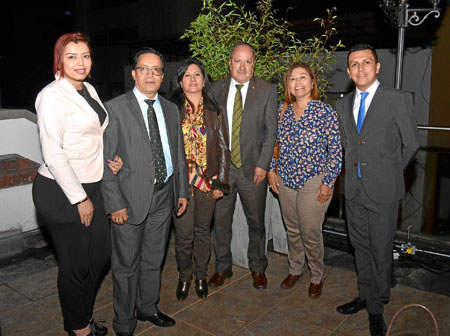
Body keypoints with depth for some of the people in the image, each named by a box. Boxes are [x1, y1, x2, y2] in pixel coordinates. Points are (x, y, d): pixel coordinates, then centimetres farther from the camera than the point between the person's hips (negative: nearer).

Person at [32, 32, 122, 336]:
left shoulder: (89, 90, 9)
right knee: (75, 264, 8)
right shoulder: (52, 96, -15)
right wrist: (80, 199, -16)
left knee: (101, 254, 16)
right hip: (62, 191, -8)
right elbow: (53, 154, -19)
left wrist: (112, 158, 2)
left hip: (92, 186, 8)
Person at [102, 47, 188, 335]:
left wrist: (182, 190, 10)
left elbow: (179, 153, 14)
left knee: (154, 259, 19)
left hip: (164, 195, 5)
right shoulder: (115, 108, -7)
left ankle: (148, 307, 39)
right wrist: (115, 203, -14)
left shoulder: (171, 109, 10)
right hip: (131, 197, -5)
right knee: (126, 264, 7)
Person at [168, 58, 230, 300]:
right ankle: (184, 276, 27)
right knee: (184, 233, 3)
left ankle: (201, 276, 32)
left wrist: (221, 181, -1)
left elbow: (223, 147, 5)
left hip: (208, 181, 2)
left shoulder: (214, 111, 6)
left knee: (203, 231, 13)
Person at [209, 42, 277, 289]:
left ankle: (258, 268, 31)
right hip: (221, 167, 2)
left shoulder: (267, 90, -1)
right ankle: (223, 267, 31)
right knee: (220, 221, 11)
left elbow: (271, 131, -3)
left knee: (256, 222, 10)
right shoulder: (217, 89, 6)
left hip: (252, 168, -2)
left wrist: (262, 164, -10)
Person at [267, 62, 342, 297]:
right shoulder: (282, 110, 4)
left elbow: (336, 150, -10)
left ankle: (316, 277, 27)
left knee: (311, 234, 4)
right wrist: (271, 170, 7)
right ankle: (295, 269, 38)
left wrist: (328, 183, -11)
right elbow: (274, 142, 14)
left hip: (313, 181, -4)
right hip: (285, 180, 5)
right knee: (292, 231, 17)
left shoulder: (325, 112, -11)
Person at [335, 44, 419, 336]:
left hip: (382, 191, -5)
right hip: (354, 190, 5)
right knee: (361, 247, 16)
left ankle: (377, 307, 24)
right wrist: (355, 170, 11)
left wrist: (389, 173, 5)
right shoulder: (343, 104, 8)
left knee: (381, 251, 6)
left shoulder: (398, 100, -8)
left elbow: (411, 144, -2)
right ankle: (366, 296, 34)